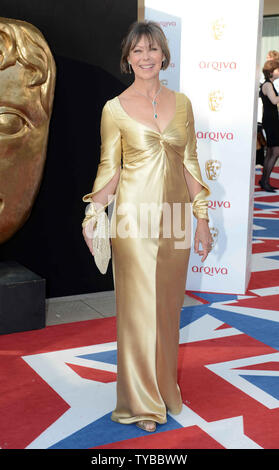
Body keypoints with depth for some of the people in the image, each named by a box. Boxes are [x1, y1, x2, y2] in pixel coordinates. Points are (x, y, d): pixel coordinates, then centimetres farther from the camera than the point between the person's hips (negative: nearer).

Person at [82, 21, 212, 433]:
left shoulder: (182, 103, 7)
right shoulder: (115, 109, -2)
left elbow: (190, 164, 9)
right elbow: (109, 169, 0)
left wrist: (202, 219, 7)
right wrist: (91, 217, -10)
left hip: (175, 216, 3)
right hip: (135, 216, -3)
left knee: (168, 305, 12)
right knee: (138, 307, 3)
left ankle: (165, 388, 31)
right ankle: (142, 402, 19)